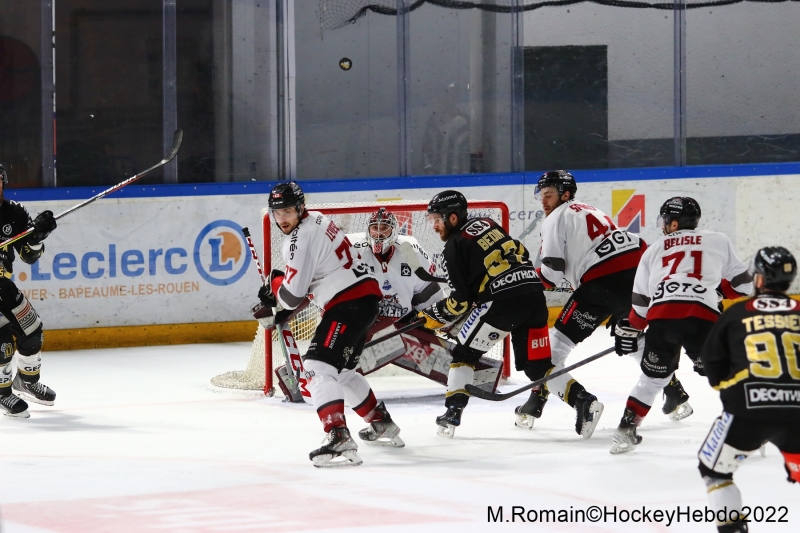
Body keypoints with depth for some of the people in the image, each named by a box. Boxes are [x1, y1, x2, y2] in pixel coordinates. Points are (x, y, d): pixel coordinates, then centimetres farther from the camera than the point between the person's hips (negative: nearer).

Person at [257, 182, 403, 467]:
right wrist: (278, 297, 17)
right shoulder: (316, 220, 15)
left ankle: (339, 440, -33)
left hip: (350, 303, -11)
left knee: (318, 366, -19)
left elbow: (292, 293, -16)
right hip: (363, 297, 11)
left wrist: (274, 284, 6)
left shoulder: (303, 237, -16)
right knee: (341, 371, 26)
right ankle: (382, 425, 40)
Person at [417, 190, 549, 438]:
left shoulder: (455, 245, 0)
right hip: (534, 294, 7)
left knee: (464, 353, 8)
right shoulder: (487, 225, 21)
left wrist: (436, 316, 12)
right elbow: (521, 252, 26)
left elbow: (462, 298, -3)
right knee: (537, 364, 13)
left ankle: (453, 411, -3)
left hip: (503, 300, -7)